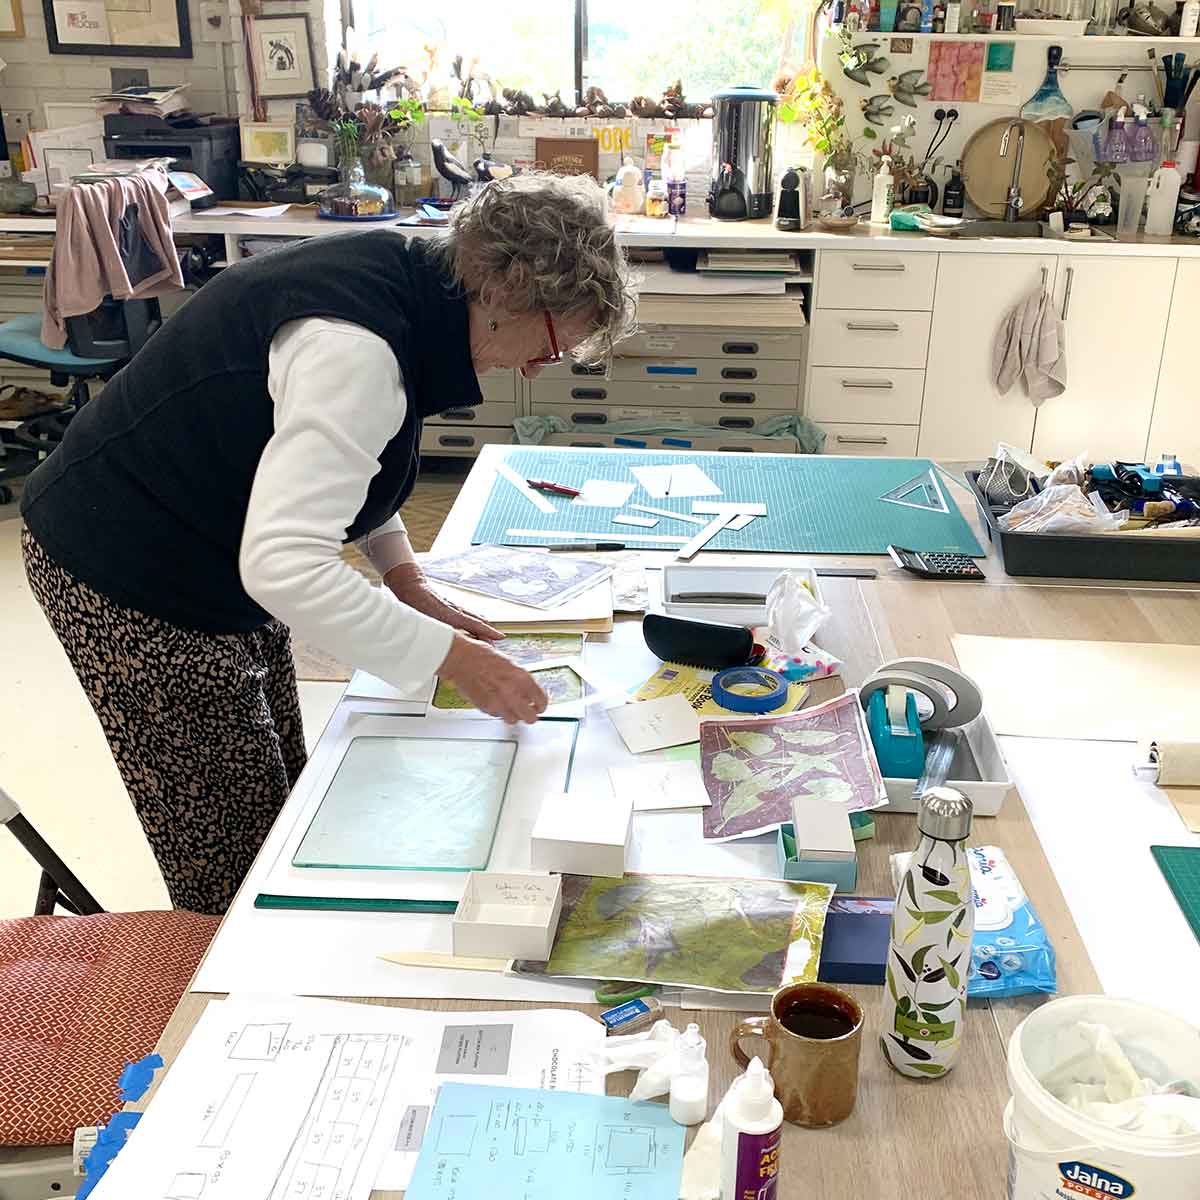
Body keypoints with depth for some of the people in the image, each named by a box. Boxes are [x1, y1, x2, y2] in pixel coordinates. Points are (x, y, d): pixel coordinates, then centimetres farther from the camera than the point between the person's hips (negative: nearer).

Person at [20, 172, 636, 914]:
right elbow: (284, 564, -39)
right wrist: (452, 657, -32)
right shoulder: (356, 348, -31)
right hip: (131, 591, -10)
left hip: (219, 564, 10)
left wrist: (408, 584, 6)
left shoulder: (402, 276, -1)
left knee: (278, 806, 17)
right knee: (234, 865, 0)